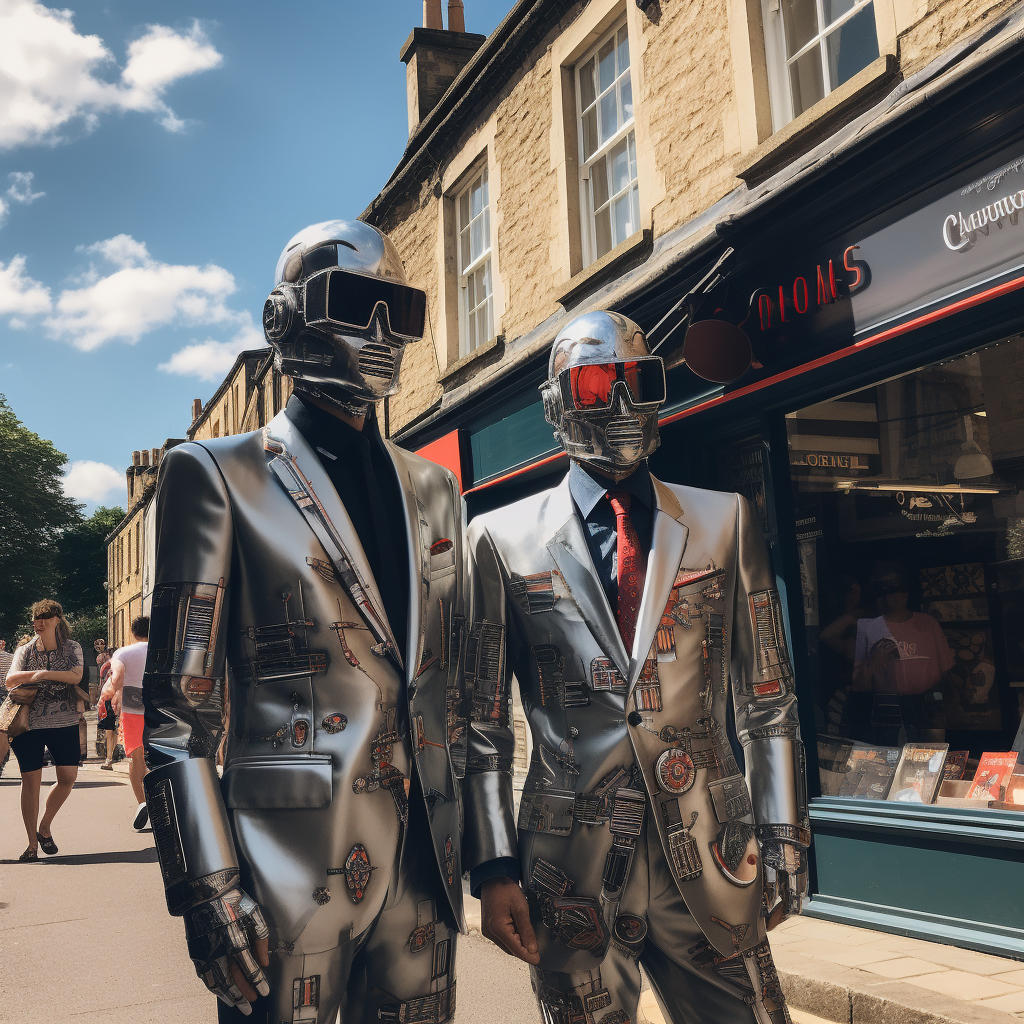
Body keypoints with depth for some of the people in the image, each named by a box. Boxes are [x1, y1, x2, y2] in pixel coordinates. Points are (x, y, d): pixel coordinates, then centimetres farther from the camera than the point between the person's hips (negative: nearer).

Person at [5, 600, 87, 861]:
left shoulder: (72, 648, 5)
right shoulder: (25, 650, 7)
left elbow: (76, 676, -11)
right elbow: (10, 680, -6)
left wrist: (44, 674, -17)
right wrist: (36, 674, -19)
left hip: (64, 722, 0)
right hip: (30, 722, 0)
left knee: (68, 777, -4)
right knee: (31, 780, -2)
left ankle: (44, 827, 19)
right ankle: (32, 843, 9)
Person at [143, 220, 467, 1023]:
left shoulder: (432, 489, 12)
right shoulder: (221, 476, -3)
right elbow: (178, 706, -7)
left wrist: (468, 835, 13)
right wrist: (208, 887, -12)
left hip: (427, 857, 5)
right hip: (293, 857, -5)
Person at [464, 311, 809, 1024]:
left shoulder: (727, 522, 6)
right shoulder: (501, 539, 1)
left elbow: (767, 703, 7)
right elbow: (482, 725, 2)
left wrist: (785, 840, 4)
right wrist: (493, 867, -3)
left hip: (712, 865, 2)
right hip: (571, 873, -1)